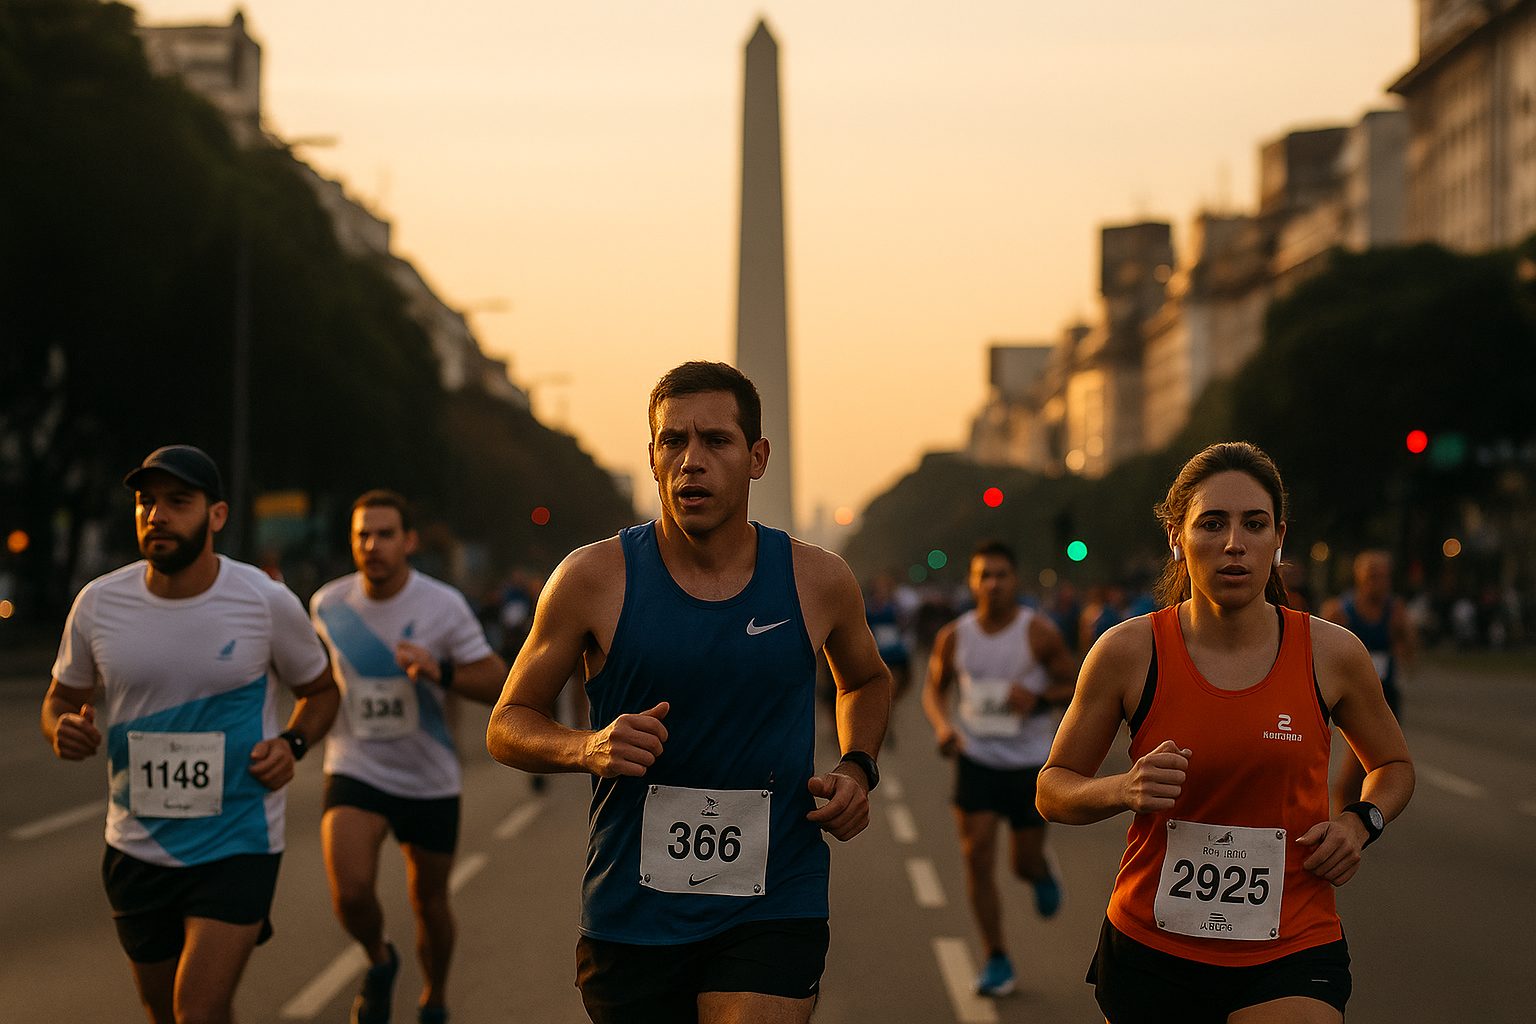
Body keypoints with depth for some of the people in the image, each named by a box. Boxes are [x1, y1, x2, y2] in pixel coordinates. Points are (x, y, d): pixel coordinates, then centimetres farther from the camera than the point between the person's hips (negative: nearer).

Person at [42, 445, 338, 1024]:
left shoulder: (267, 602, -9)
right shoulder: (99, 603, -5)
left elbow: (318, 690, 8)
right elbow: (61, 699, 11)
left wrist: (292, 743, -12)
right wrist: (63, 731, -13)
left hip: (237, 846, -4)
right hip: (137, 848, 4)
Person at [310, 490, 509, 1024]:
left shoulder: (444, 606, -13)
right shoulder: (328, 603, -5)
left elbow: (498, 685, -13)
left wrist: (441, 670, -28)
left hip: (429, 779, 0)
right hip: (355, 773, 0)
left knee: (429, 901, 13)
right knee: (352, 890, -22)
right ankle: (379, 961, 11)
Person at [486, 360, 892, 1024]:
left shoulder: (818, 582, 1)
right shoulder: (593, 579, -5)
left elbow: (866, 681, 24)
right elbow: (507, 726, 4)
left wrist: (857, 770, 5)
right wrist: (589, 747, -16)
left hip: (773, 913, 0)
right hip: (630, 918, 1)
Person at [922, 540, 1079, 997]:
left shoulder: (1038, 633, -9)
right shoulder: (953, 637, -2)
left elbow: (1077, 685, -3)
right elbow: (935, 688, 13)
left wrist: (1040, 699, -22)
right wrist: (942, 724, -8)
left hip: (1030, 761, -2)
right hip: (976, 758, 2)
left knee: (1025, 863, 4)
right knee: (977, 857, -6)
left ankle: (1043, 872, 44)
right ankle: (996, 959, 5)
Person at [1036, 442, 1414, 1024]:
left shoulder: (1331, 654, -1)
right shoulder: (1128, 652, -5)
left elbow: (1393, 766, 18)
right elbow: (1052, 790, 4)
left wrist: (1360, 822, -2)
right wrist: (1124, 791, -16)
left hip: (1291, 955, -1)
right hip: (1151, 952, 1)